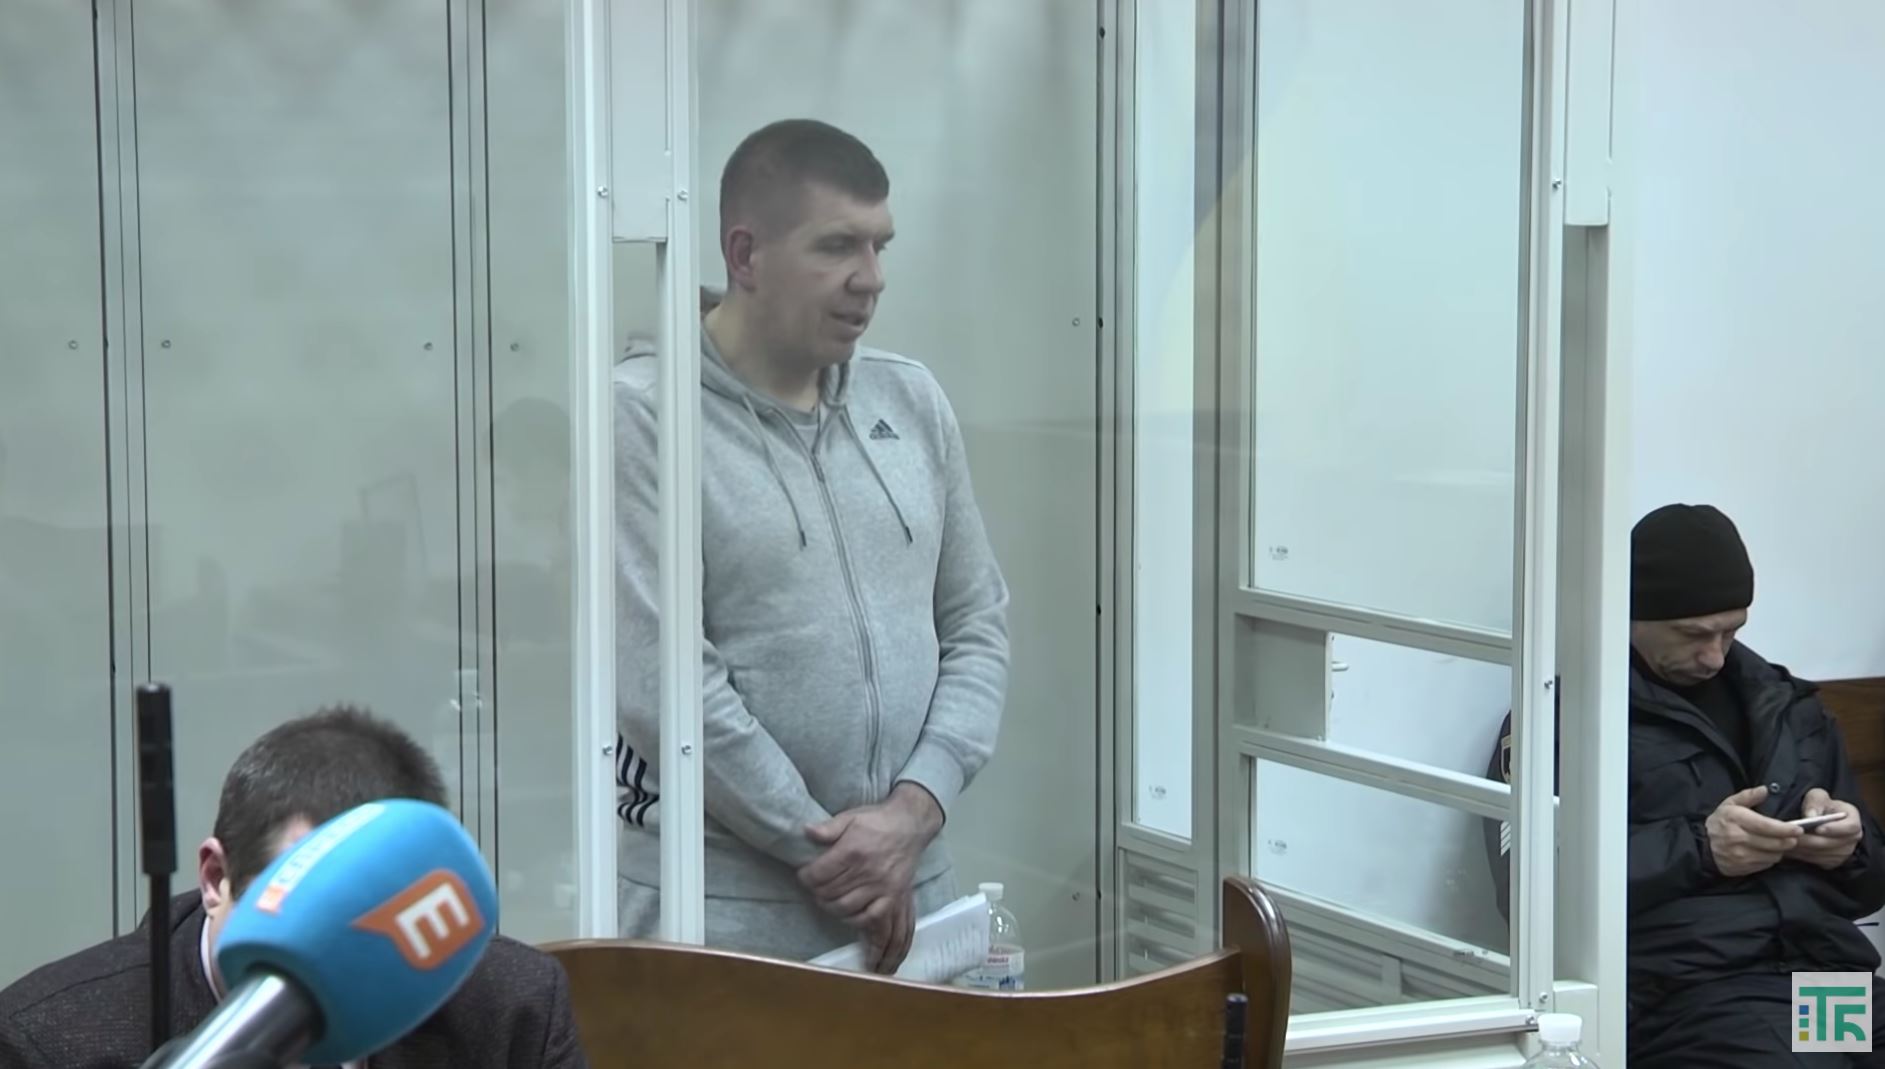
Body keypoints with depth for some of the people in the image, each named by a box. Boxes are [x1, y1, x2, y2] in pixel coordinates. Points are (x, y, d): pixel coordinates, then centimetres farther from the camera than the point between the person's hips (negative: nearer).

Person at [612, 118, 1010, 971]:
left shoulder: (912, 401, 9)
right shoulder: (641, 416, -9)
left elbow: (978, 626, 10)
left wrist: (915, 808, -6)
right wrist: (822, 850, -12)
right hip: (722, 914, -5)